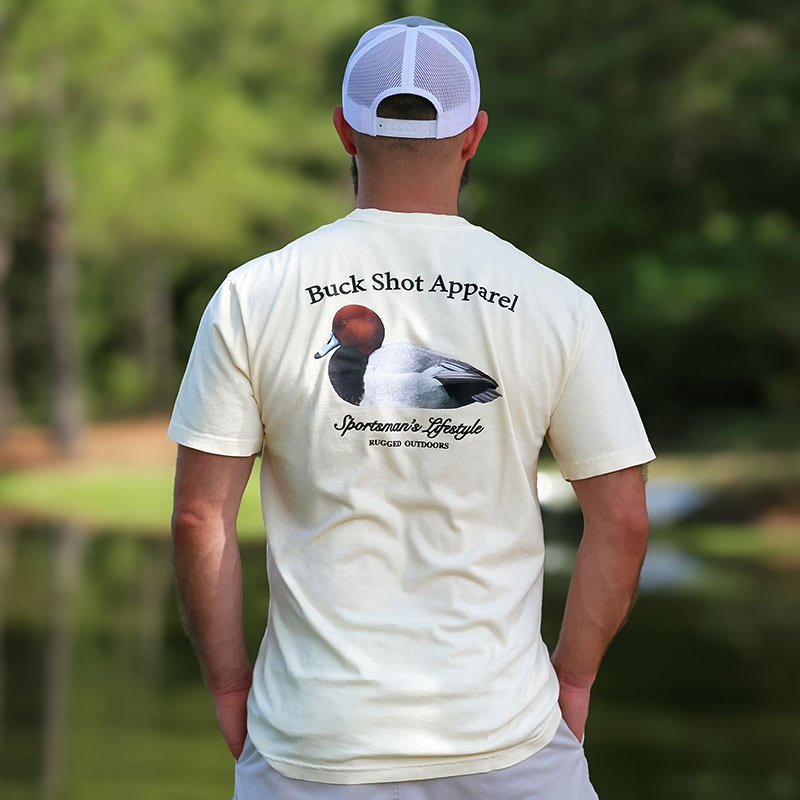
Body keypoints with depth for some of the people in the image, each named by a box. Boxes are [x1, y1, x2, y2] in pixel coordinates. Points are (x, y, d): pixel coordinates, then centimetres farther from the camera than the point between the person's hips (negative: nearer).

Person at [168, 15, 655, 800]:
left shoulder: (254, 295, -2)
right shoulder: (554, 303, -1)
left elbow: (200, 517, -3)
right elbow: (622, 518, 0)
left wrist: (229, 684, 7)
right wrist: (571, 677, 11)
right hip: (506, 735, 0)